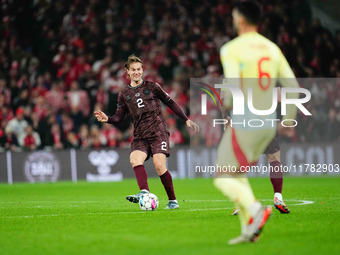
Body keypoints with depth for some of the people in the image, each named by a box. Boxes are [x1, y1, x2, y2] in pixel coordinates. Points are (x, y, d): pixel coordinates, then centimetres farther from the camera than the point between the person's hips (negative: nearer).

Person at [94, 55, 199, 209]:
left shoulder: (152, 87, 7)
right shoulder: (124, 94, 13)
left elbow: (170, 103, 15)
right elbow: (119, 118, 11)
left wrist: (186, 120, 14)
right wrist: (107, 119, -10)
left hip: (158, 132, -2)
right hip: (140, 137, 2)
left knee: (159, 165, -18)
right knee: (135, 159, -27)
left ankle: (173, 201, -7)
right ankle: (144, 192, -44)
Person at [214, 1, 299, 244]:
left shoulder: (231, 49, -10)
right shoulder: (272, 48, 9)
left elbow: (233, 88, -21)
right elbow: (293, 85, 5)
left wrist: (226, 102, 1)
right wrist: (289, 119, 15)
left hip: (244, 123, -7)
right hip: (268, 124, 7)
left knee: (224, 179, 3)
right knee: (238, 174, 19)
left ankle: (255, 210, -22)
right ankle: (249, 231, 7)